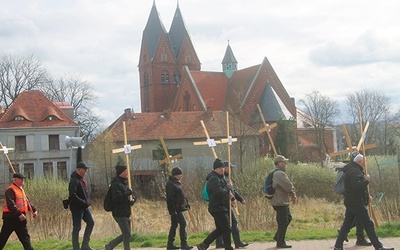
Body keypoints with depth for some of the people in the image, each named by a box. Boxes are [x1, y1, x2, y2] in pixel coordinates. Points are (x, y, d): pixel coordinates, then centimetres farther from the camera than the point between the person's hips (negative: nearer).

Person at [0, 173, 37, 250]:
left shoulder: (21, 189, 15)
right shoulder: (10, 190, -15)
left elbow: (27, 201, 23)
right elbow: (10, 204, -26)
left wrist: (34, 210, 10)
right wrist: (19, 214, -34)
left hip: (20, 218, 9)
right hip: (11, 218, -9)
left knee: (25, 237, 7)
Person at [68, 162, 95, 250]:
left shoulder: (82, 179, 13)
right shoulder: (74, 181, -17)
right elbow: (72, 195, -26)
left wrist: (87, 201, 9)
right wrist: (83, 202, -22)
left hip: (84, 207, 9)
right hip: (77, 208, -9)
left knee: (91, 222, 10)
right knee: (77, 228, -1)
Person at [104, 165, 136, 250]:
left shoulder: (125, 183, 15)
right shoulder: (116, 184, -14)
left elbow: (131, 195, 17)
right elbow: (116, 197, -26)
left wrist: (133, 200, -5)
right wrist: (127, 194, -23)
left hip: (126, 213, 9)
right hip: (119, 213, -9)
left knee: (126, 234, 15)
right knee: (127, 234, -7)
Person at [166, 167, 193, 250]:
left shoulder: (177, 183, 16)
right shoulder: (170, 184, -15)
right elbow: (170, 198, -20)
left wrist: (186, 203, 19)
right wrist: (173, 210, -24)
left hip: (179, 208, 10)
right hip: (175, 209, -10)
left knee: (174, 225, 12)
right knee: (182, 223, -12)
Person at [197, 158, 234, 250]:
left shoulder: (221, 177, 17)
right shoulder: (214, 179, -15)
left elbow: (228, 191, 28)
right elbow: (219, 192, -28)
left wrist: (232, 198, 11)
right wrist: (228, 189, -12)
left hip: (223, 207, 10)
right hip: (217, 208, -10)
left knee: (220, 229, 14)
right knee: (226, 229, -6)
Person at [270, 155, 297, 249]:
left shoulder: (279, 173, 16)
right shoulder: (280, 174, -19)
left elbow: (287, 186, 18)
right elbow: (288, 187, -23)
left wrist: (293, 196, 6)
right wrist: (293, 195, -1)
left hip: (283, 201, 11)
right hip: (280, 202, -11)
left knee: (288, 218, 20)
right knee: (283, 222, -3)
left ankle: (277, 236, 26)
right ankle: (280, 242, 6)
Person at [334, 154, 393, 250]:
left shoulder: (351, 170, 18)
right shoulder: (354, 172, -17)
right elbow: (357, 186, -30)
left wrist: (366, 196, 18)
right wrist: (366, 180, -16)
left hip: (350, 202, 10)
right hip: (357, 203, -10)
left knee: (347, 224, 10)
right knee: (368, 224, -4)